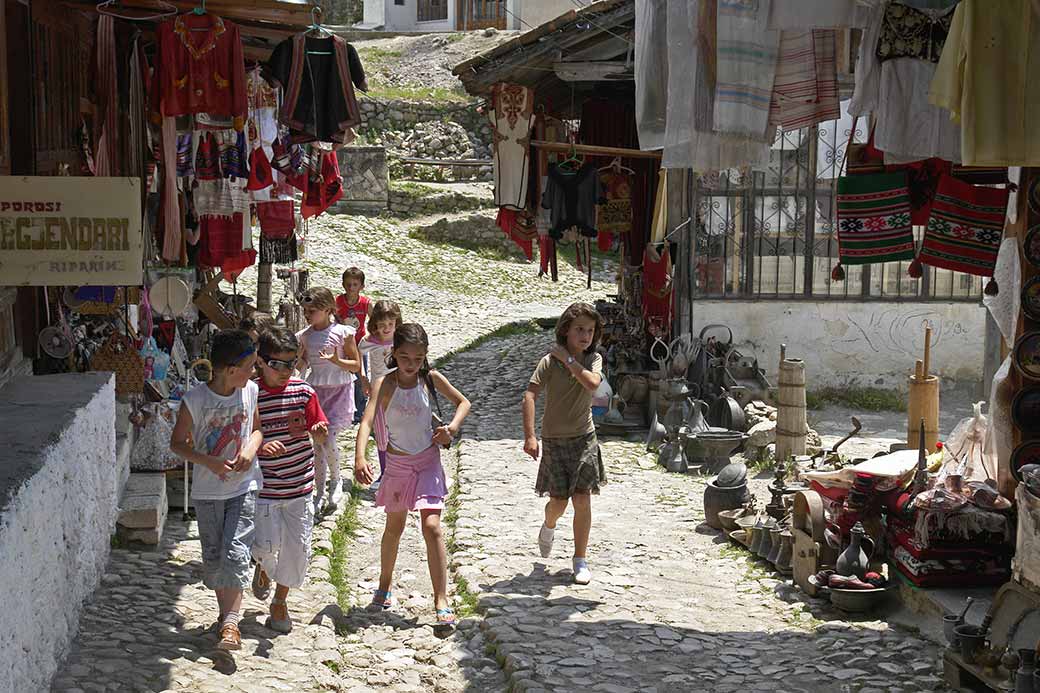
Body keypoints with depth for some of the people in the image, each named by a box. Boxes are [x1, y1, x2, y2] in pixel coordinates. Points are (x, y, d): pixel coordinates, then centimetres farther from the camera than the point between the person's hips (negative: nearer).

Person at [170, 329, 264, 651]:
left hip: (243, 486, 1)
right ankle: (225, 611, 29)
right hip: (208, 490, -1)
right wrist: (209, 462, -18)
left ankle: (231, 623, -13)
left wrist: (251, 448, -11)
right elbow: (177, 443, -4)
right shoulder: (195, 401, -14)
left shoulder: (250, 391, -5)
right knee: (213, 556, 9)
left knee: (235, 552, -11)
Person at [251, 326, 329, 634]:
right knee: (267, 545, -12)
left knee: (297, 547, 6)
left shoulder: (303, 392, -3)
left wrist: (319, 432, -21)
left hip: (300, 486, 3)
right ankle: (262, 567, 26)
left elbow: (321, 435, 2)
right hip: (264, 489, -3)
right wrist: (260, 447, -24)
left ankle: (280, 601, 28)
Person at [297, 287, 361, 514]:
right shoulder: (305, 335, 3)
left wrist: (336, 360, -22)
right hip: (315, 390, 4)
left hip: (339, 390, -4)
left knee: (327, 439, -15)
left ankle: (335, 480, 12)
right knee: (317, 440, 6)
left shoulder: (342, 333, -10)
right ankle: (319, 491, 17)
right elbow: (303, 364, 14)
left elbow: (356, 365, -6)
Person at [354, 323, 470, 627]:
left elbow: (463, 401, 9)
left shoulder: (431, 379, -6)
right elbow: (367, 421, -25)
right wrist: (359, 457, -41)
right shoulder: (384, 384, -13)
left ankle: (441, 601, -11)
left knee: (431, 526, -13)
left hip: (428, 461, 0)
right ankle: (384, 585, 40)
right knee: (394, 527, 17)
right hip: (397, 463, 0)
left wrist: (453, 426, -11)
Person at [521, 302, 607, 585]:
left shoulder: (594, 359, 0)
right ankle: (549, 526, 36)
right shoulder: (549, 361, -11)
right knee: (558, 502, -1)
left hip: (584, 437, 2)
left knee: (582, 500, -5)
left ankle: (580, 560, 6)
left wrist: (568, 359, -19)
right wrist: (529, 436, -27)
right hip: (555, 439, -2)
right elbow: (529, 395, -18)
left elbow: (592, 383, -21)